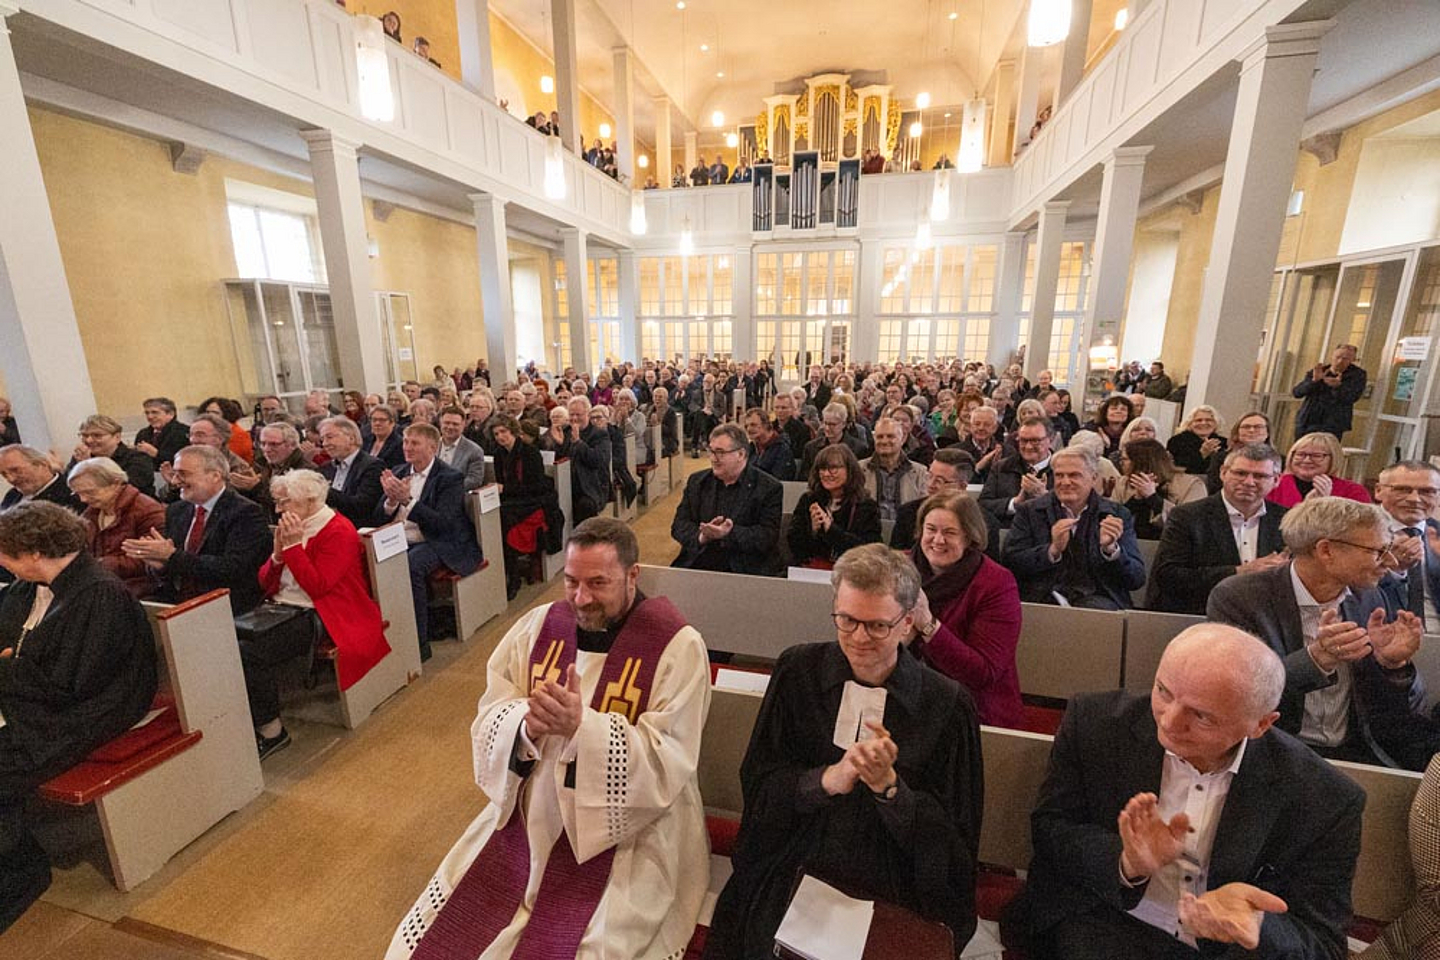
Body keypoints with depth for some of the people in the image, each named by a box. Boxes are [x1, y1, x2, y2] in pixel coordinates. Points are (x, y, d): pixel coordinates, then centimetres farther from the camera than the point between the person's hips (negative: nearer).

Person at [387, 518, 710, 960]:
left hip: (625, 833, -4)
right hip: (530, 818, 4)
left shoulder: (678, 646, -17)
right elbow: (488, 721, -2)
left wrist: (581, 725, -33)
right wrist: (525, 725, -25)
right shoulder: (541, 623, -3)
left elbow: (666, 766, -20)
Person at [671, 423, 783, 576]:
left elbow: (768, 536, -5)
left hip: (745, 570, -2)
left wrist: (731, 533, -20)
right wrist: (701, 537, -12)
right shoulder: (696, 481, 14)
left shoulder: (770, 488, 2)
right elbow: (679, 524, 9)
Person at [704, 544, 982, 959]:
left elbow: (955, 842, -2)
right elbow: (757, 785, -1)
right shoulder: (797, 671, -1)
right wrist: (828, 779, -18)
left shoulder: (949, 704, -5)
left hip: (894, 897, 0)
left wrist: (889, 785, -19)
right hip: (787, 876, 0)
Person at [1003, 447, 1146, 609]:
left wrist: (1110, 548, -15)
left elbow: (1137, 580, 4)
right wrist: (1052, 550, -16)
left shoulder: (1118, 516, 10)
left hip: (1096, 598, 1)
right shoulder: (1029, 511, 7)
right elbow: (1009, 562, -3)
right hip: (1043, 596, -1)